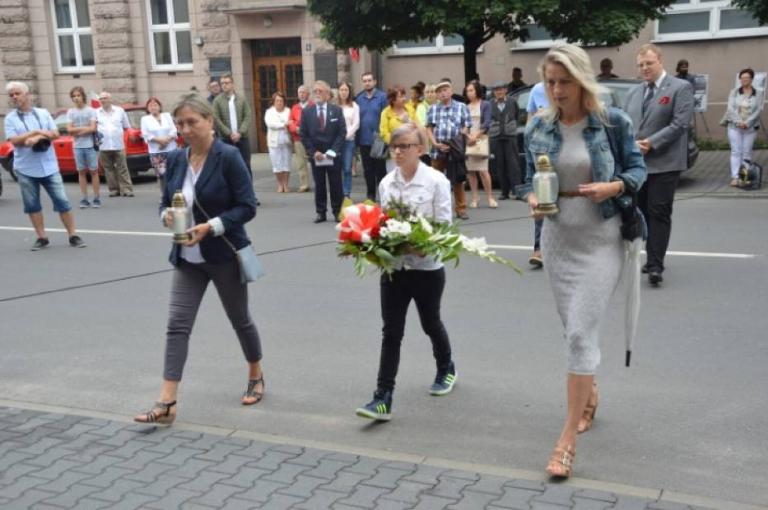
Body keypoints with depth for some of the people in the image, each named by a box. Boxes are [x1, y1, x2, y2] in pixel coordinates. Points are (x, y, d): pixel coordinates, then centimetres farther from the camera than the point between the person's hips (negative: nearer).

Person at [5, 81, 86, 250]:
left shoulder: (43, 113, 6)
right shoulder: (10, 118, 3)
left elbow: (55, 134, -1)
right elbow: (14, 140, -9)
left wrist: (37, 138, -16)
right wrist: (37, 132, -12)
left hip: (49, 167, 0)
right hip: (25, 169, 0)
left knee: (62, 201, -2)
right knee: (32, 205, 5)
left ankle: (73, 236, 4)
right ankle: (42, 237, 15)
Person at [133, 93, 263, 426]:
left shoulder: (228, 157, -13)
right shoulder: (175, 159, 4)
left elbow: (247, 207, -14)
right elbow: (166, 202, 12)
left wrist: (210, 227, -25)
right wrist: (167, 215, -11)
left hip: (224, 256, -4)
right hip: (187, 258, 5)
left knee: (239, 319, 13)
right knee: (177, 325, -3)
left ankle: (256, 377, 37)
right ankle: (167, 403, -2)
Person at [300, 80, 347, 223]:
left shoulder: (337, 110, 1)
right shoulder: (307, 112, 3)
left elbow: (342, 132, -3)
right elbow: (304, 135, 1)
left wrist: (332, 151, -12)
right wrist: (313, 152, -9)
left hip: (333, 155, -1)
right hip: (316, 155, 1)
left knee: (336, 184, 4)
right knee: (319, 185, 5)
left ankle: (337, 212, 13)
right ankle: (320, 212, 12)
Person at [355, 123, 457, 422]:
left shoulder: (436, 181, -9)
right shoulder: (386, 183, 3)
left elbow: (444, 226, -10)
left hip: (427, 267, -2)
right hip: (393, 266, 3)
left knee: (430, 323, 18)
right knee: (391, 332, -1)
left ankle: (446, 368, 47)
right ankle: (383, 398, 0)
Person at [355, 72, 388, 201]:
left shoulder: (382, 97, -4)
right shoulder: (358, 98, 6)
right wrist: (356, 139, 1)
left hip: (379, 140, -3)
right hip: (364, 140, 3)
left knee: (380, 168, 5)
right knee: (368, 169, 10)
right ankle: (370, 194, 19)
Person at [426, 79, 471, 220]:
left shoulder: (461, 107, 7)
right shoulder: (432, 109, 14)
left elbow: (466, 128, 4)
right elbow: (429, 128, 8)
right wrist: (436, 144, -7)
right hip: (437, 149, 2)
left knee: (457, 180, 0)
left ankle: (461, 209, 7)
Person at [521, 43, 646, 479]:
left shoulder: (614, 122, -7)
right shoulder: (538, 128, 1)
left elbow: (638, 168, 2)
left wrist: (614, 186, -19)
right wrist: (532, 198, -13)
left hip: (601, 241, -4)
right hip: (558, 240, 4)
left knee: (581, 333, -11)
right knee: (576, 331, 16)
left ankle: (567, 440, -4)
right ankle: (589, 394, 44)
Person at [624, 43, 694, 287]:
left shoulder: (681, 88, -1)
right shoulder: (633, 92, 18)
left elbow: (680, 124, -11)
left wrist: (650, 143, -17)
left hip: (664, 163, -6)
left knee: (659, 214, -8)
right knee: (642, 213, 11)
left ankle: (655, 266, -8)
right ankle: (653, 260, 22)